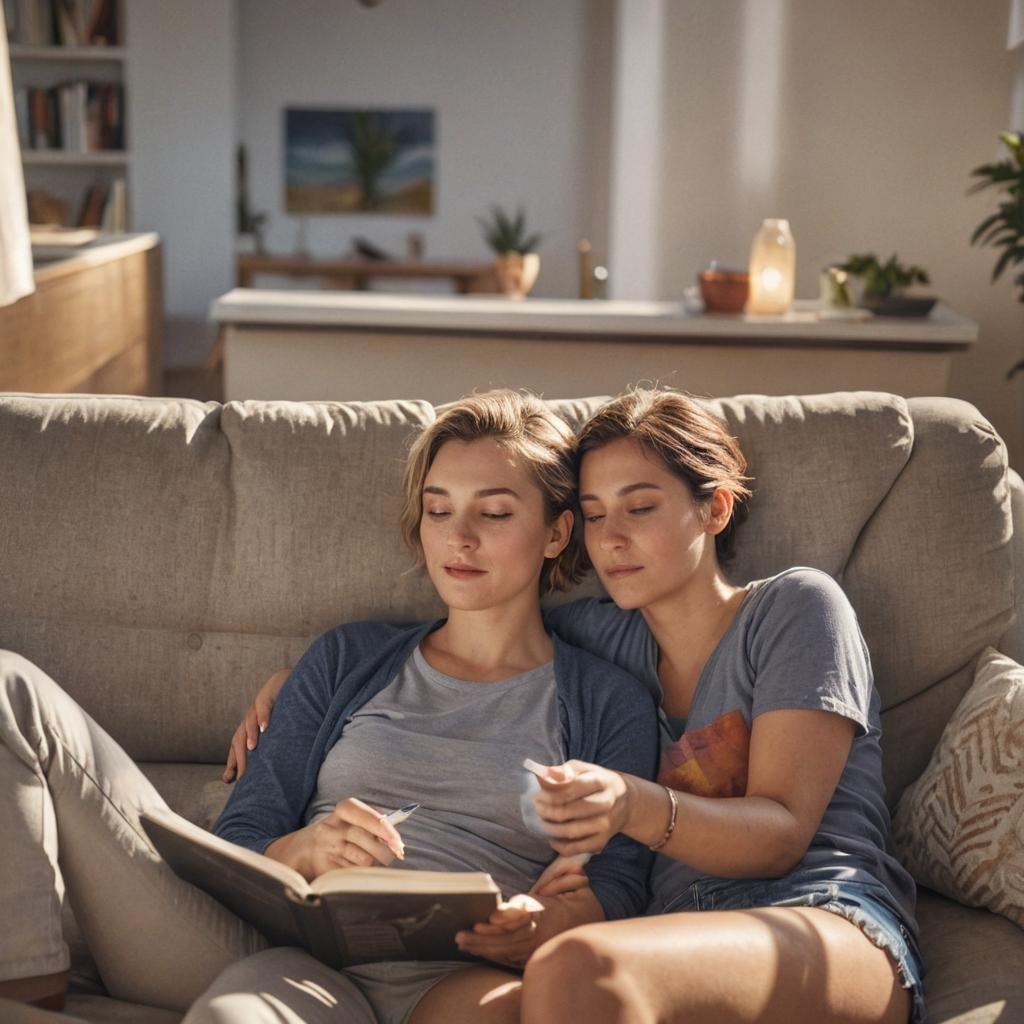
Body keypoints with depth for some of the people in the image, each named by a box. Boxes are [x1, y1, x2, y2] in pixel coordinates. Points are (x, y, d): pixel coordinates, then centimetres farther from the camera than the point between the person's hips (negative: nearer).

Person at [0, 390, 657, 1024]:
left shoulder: (609, 704, 15)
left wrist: (542, 928, -22)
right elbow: (237, 843, 13)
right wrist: (304, 852, -12)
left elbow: (616, 889, 3)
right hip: (277, 946, 3)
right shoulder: (348, 659, 22)